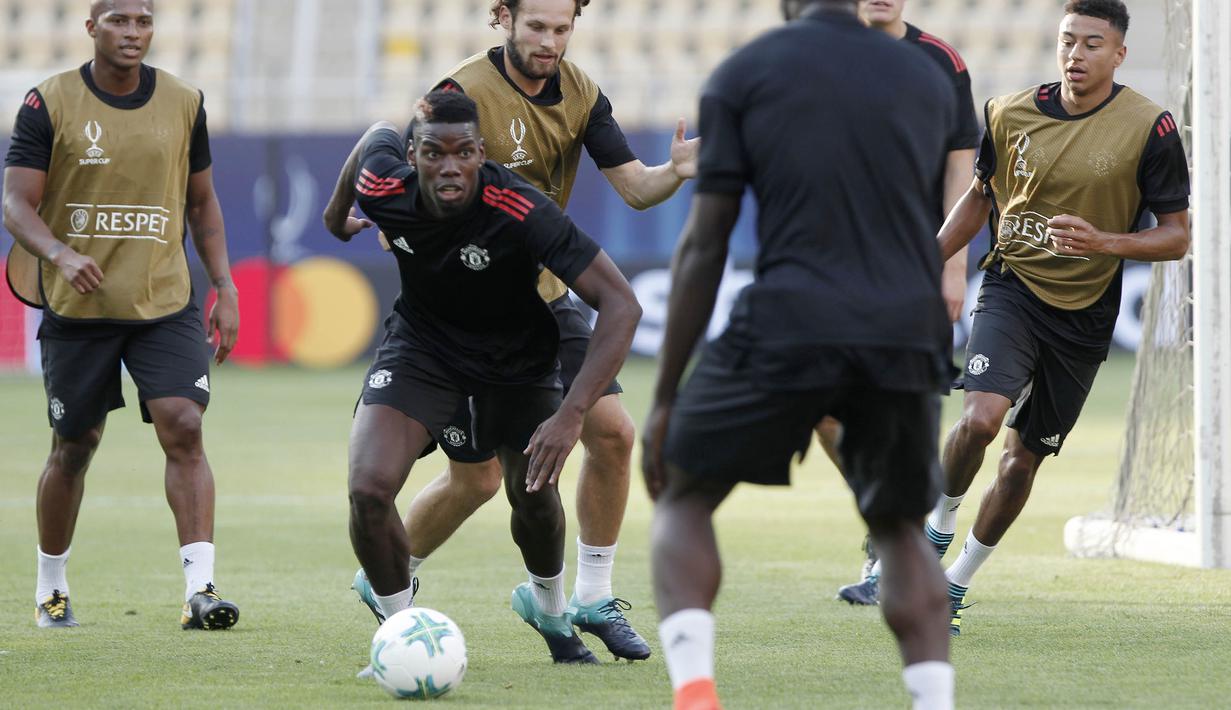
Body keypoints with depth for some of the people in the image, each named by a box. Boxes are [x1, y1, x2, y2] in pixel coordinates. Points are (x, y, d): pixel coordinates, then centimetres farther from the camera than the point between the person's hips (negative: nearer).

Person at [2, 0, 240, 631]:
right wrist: (61, 254, -28)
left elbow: (201, 201, 15)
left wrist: (224, 288, 7)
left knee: (183, 427, -15)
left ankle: (199, 590, -19)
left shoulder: (184, 103, 5)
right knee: (73, 447, 7)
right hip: (77, 310, -1)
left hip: (166, 305, 1)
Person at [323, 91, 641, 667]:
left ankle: (549, 608, 41)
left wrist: (571, 414, -44)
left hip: (516, 356, -1)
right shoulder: (384, 188, -25)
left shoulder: (519, 211, -36)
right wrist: (337, 210, 23)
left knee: (534, 497, 4)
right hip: (421, 343, 1)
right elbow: (377, 136, 3)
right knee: (369, 490, -19)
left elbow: (620, 304, -37)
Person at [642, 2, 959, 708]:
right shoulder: (930, 80, 16)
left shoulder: (743, 74, 6)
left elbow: (703, 248, 3)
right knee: (900, 528, 24)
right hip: (908, 343, 3)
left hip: (790, 328, -3)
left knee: (683, 497, 16)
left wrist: (664, 398, 7)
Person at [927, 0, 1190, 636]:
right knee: (980, 417, -26)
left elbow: (1176, 237, -6)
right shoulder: (1009, 114, -2)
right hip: (1011, 289, 0)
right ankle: (939, 524, 1)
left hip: (1084, 316, 0)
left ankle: (956, 583, 27)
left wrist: (1102, 242, -23)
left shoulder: (1149, 129, -10)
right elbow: (981, 194, 16)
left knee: (1023, 458, 8)